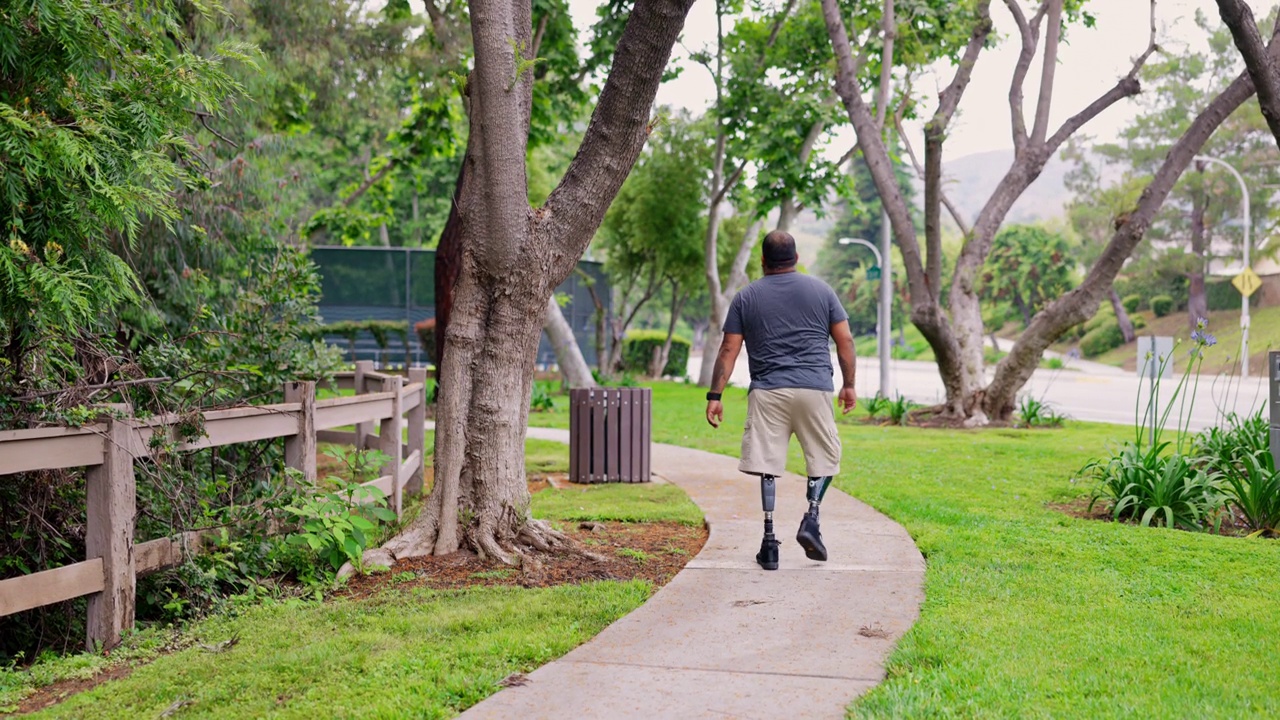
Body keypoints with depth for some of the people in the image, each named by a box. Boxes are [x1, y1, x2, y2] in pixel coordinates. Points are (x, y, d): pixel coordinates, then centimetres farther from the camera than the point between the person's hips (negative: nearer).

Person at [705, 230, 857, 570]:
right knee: (823, 456, 14)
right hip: (815, 389, 0)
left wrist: (715, 395, 5)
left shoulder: (746, 297, 7)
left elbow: (729, 350, 3)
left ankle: (769, 540, -2)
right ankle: (811, 518, -4)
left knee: (767, 464, 2)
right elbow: (845, 341, 7)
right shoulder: (821, 290, 9)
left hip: (767, 391, 0)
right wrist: (849, 385, 15)